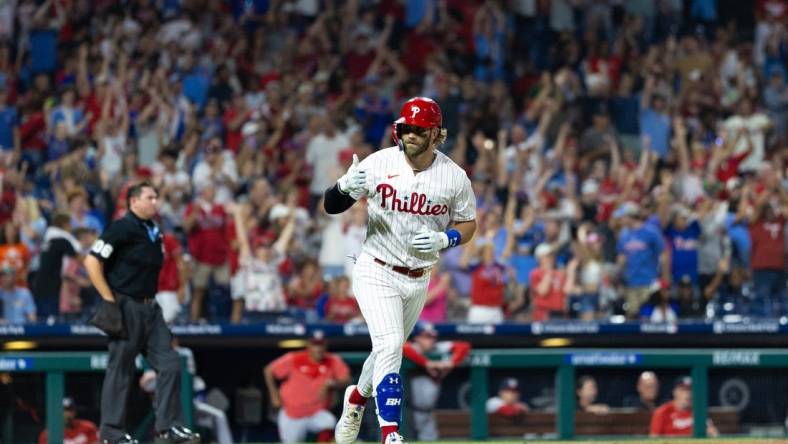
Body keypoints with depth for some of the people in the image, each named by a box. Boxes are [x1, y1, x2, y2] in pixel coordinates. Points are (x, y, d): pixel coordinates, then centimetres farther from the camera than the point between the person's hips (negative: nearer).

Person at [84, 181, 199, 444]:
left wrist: (151, 301, 15)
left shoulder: (154, 232, 14)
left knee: (170, 364, 1)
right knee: (120, 369, -2)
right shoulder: (122, 228, -10)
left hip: (150, 308, 8)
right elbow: (92, 262, -15)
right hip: (125, 308, -8)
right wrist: (110, 301, -15)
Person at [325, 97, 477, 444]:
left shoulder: (454, 177, -6)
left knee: (389, 351, 18)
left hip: (418, 280, 4)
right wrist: (345, 188, -31)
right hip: (376, 272, -4)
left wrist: (444, 239, -15)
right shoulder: (379, 164, -12)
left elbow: (468, 223, 6)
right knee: (389, 346, -19)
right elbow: (331, 206, -8)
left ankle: (357, 397, 48)